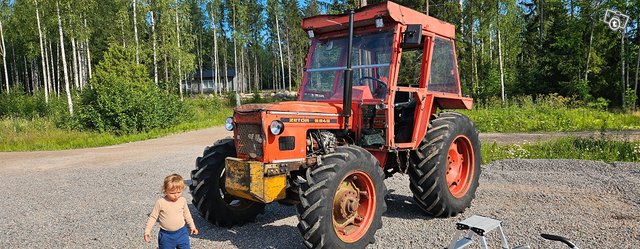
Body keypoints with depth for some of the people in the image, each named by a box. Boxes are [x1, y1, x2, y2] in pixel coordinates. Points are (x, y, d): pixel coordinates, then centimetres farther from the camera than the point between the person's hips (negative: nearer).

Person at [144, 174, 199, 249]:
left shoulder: (182, 200, -5)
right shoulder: (160, 202, -14)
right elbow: (153, 217, -5)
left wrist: (192, 226, 16)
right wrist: (147, 231, -9)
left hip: (181, 232, 2)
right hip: (166, 235, -2)